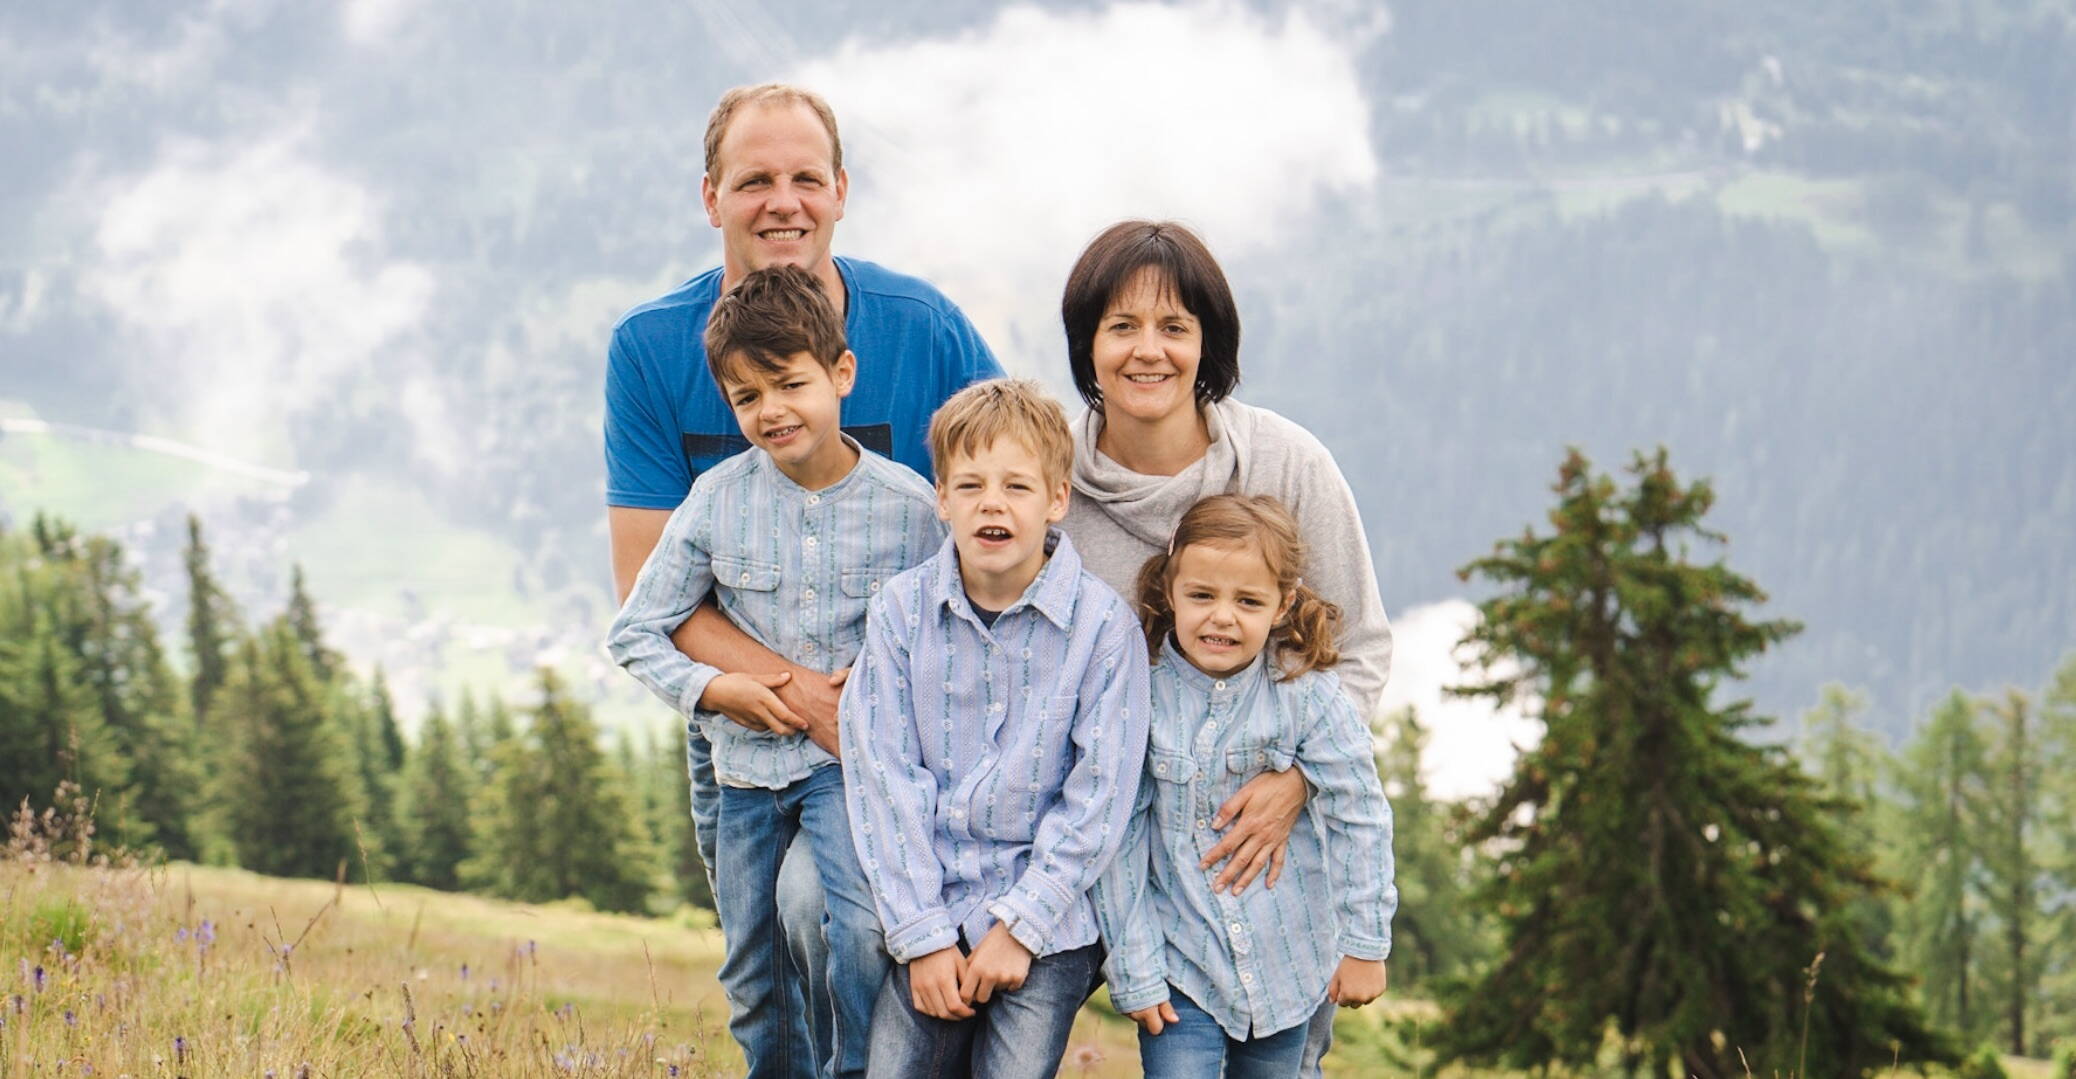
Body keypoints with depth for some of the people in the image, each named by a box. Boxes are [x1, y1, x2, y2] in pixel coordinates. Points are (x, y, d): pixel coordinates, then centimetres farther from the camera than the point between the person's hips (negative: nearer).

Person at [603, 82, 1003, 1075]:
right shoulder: (651, 349, -6)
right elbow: (650, 588, -8)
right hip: (743, 720, 3)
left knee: (819, 896, -26)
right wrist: (801, 693, -22)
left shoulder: (926, 331, -9)